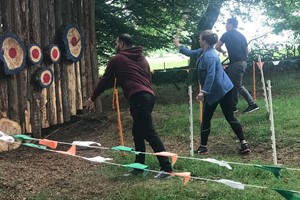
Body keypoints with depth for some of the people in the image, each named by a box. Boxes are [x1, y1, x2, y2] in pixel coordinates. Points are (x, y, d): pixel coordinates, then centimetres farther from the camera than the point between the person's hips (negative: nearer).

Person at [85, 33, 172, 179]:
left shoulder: (117, 59, 8)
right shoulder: (142, 58, 26)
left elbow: (105, 81, 13)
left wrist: (92, 98, 24)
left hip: (138, 97, -8)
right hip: (148, 95, 8)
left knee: (149, 133, -12)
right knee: (138, 133, 18)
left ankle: (166, 168, -18)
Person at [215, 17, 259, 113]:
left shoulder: (227, 34, -4)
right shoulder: (241, 36, 17)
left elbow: (217, 47, -2)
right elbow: (247, 51, 19)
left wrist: (223, 51, 18)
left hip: (236, 63, -8)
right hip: (243, 62, 8)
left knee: (238, 85, -5)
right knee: (234, 84, 14)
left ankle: (253, 105, -9)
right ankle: (233, 106, 16)